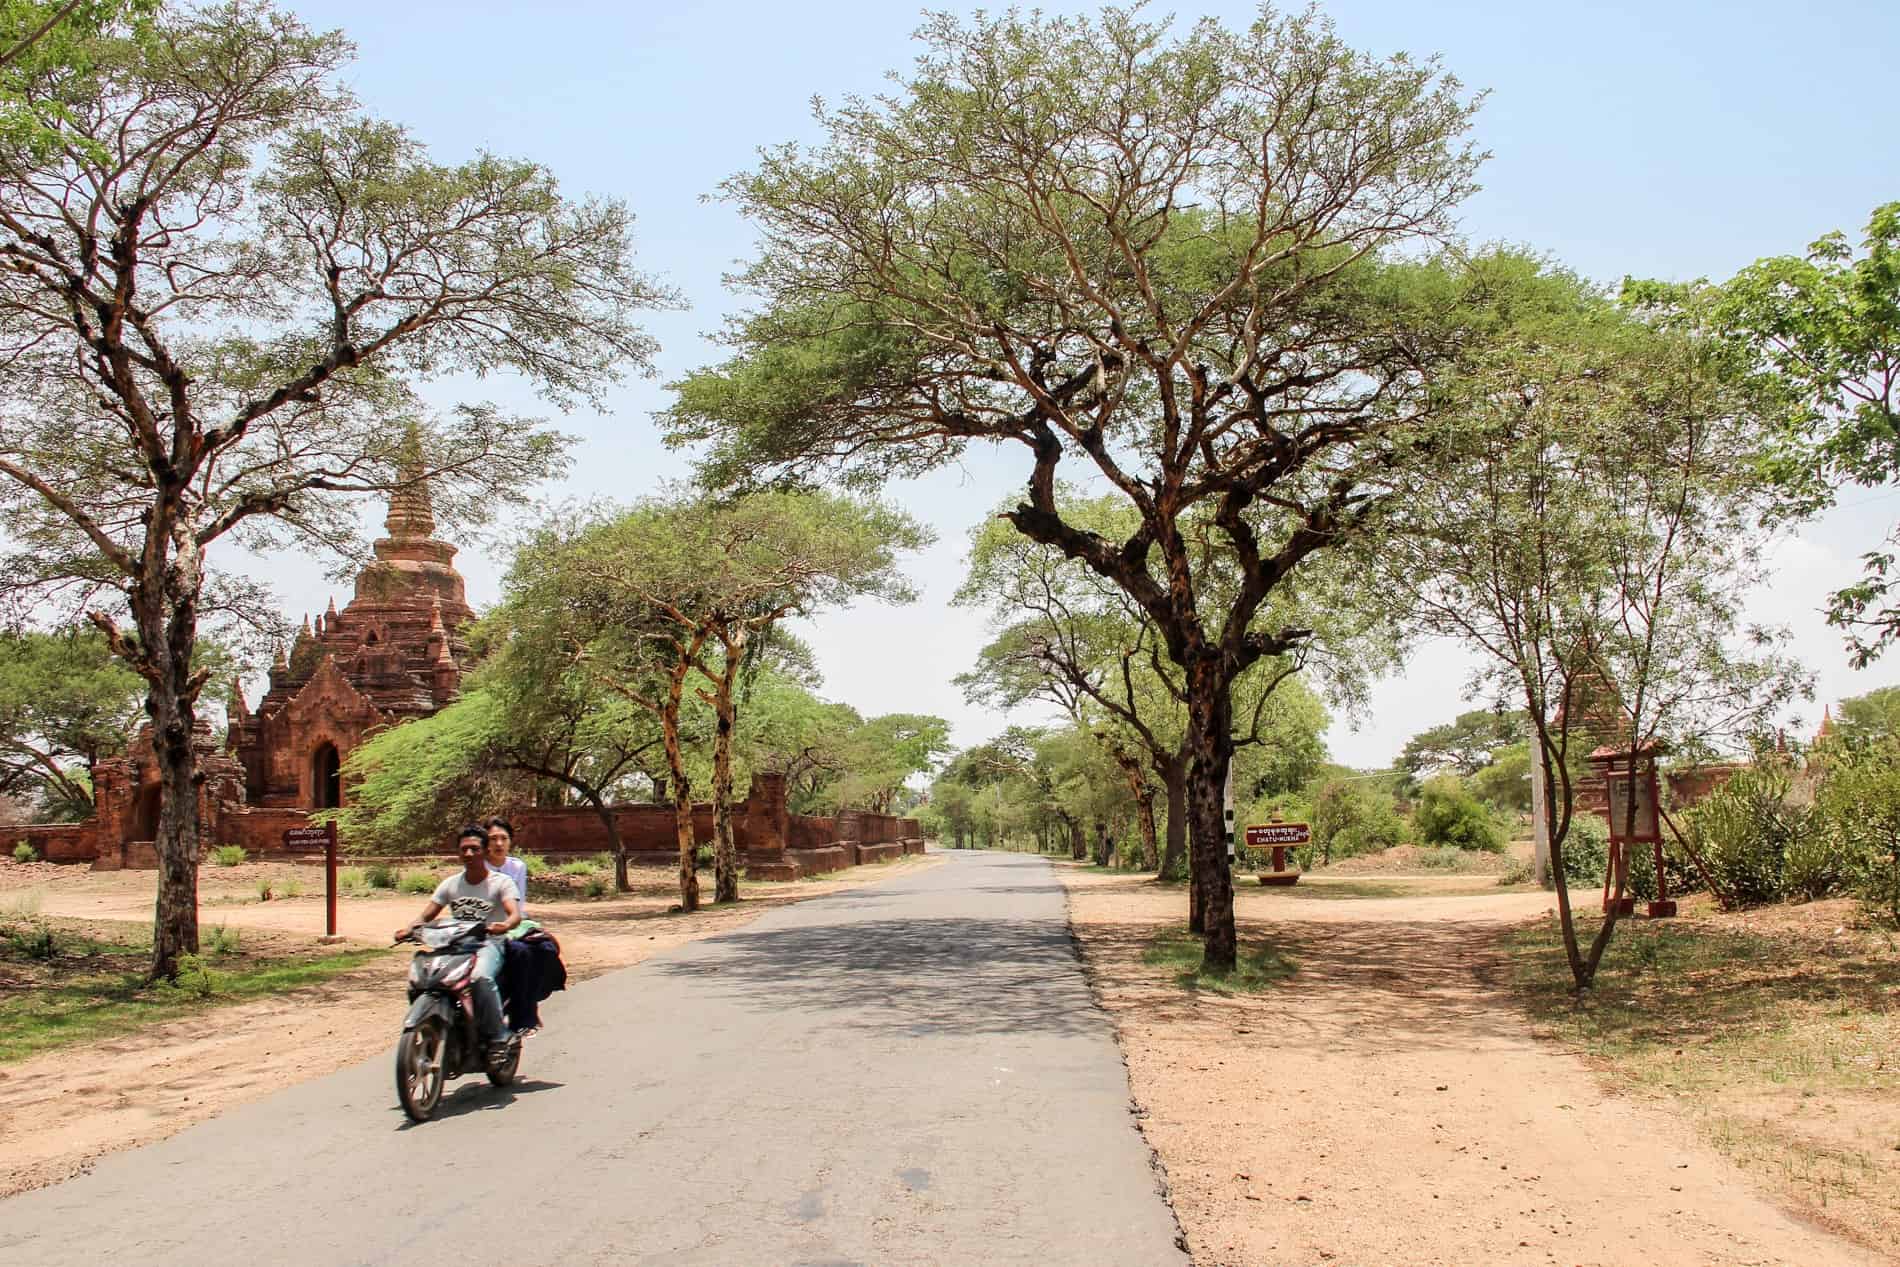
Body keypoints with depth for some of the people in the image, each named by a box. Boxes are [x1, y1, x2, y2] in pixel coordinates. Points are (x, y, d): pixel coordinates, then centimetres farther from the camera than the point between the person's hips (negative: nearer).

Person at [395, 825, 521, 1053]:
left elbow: (515, 914, -16)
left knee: (481, 977, -36)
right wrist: (408, 929, -16)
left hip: (489, 943, -5)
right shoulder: (450, 884, 13)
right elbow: (426, 916, 7)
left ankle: (497, 1036, -21)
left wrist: (504, 925, -40)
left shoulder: (501, 882, 0)